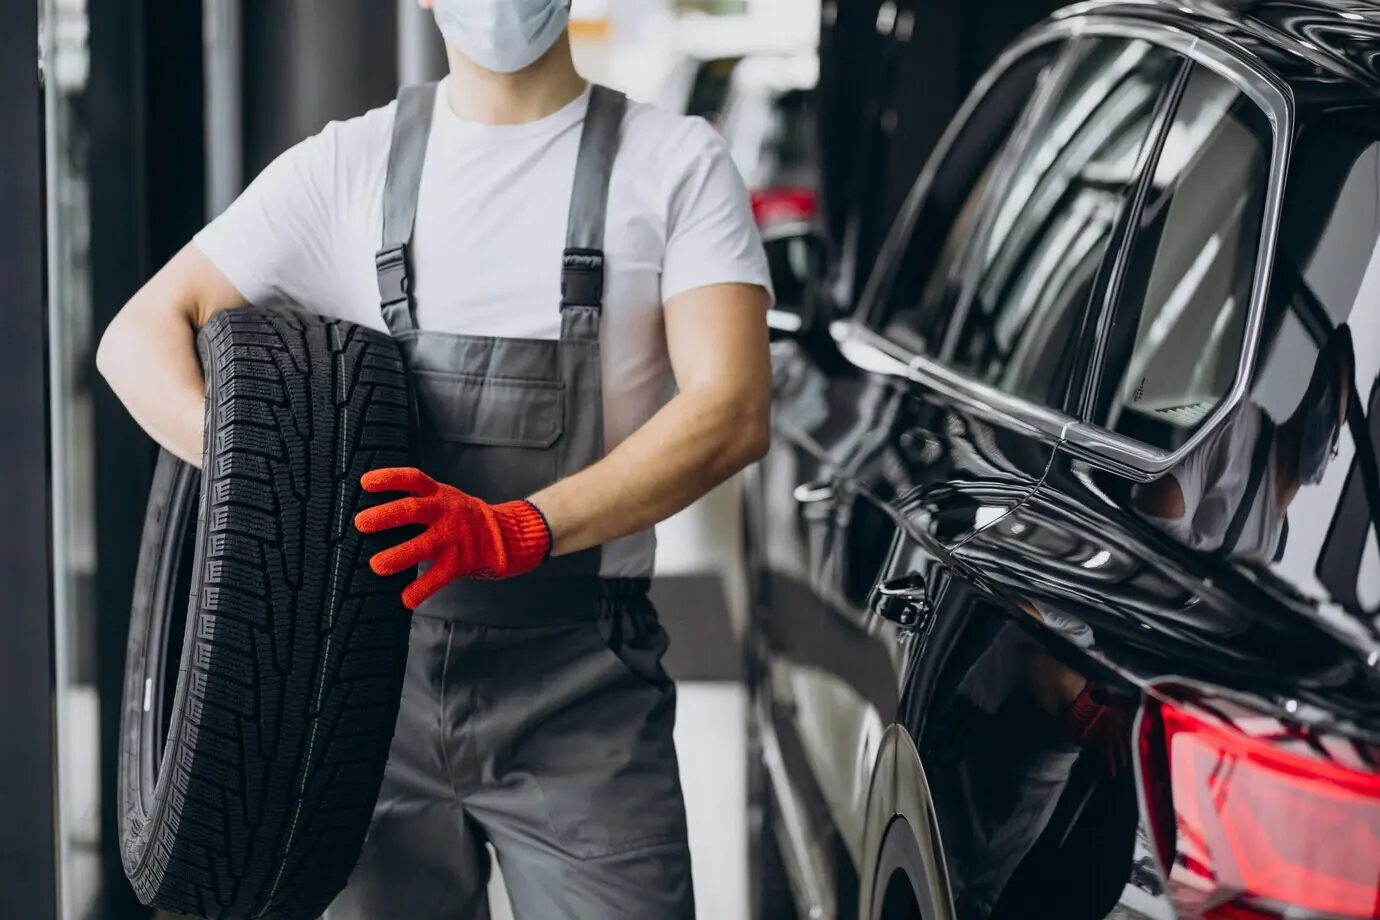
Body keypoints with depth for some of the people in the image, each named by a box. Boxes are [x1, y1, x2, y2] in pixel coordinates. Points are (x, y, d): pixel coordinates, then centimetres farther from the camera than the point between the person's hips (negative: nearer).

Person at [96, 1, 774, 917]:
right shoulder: (347, 167, 9)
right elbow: (141, 334, 5)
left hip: (580, 698, -2)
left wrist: (516, 531, -25)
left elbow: (732, 412, -11)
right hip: (378, 678, 3)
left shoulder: (678, 164, 1)